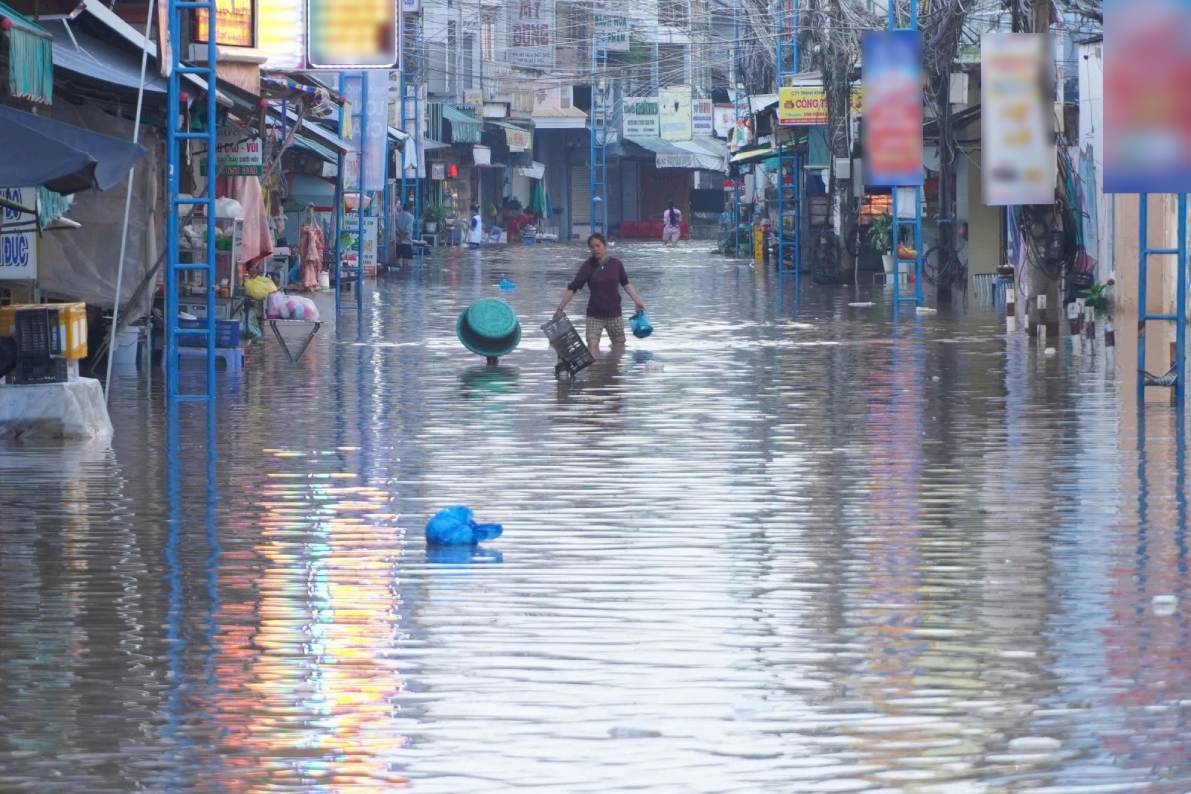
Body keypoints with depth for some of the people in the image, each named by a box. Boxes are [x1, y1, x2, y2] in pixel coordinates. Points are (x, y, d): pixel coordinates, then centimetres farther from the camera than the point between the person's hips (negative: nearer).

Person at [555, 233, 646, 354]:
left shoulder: (616, 264, -1)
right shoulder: (588, 266, -5)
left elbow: (626, 284, 14)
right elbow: (572, 288, -6)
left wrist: (637, 300, 7)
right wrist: (560, 309, -11)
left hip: (614, 314, 2)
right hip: (594, 316, -2)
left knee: (619, 347, 10)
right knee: (592, 346, -17)